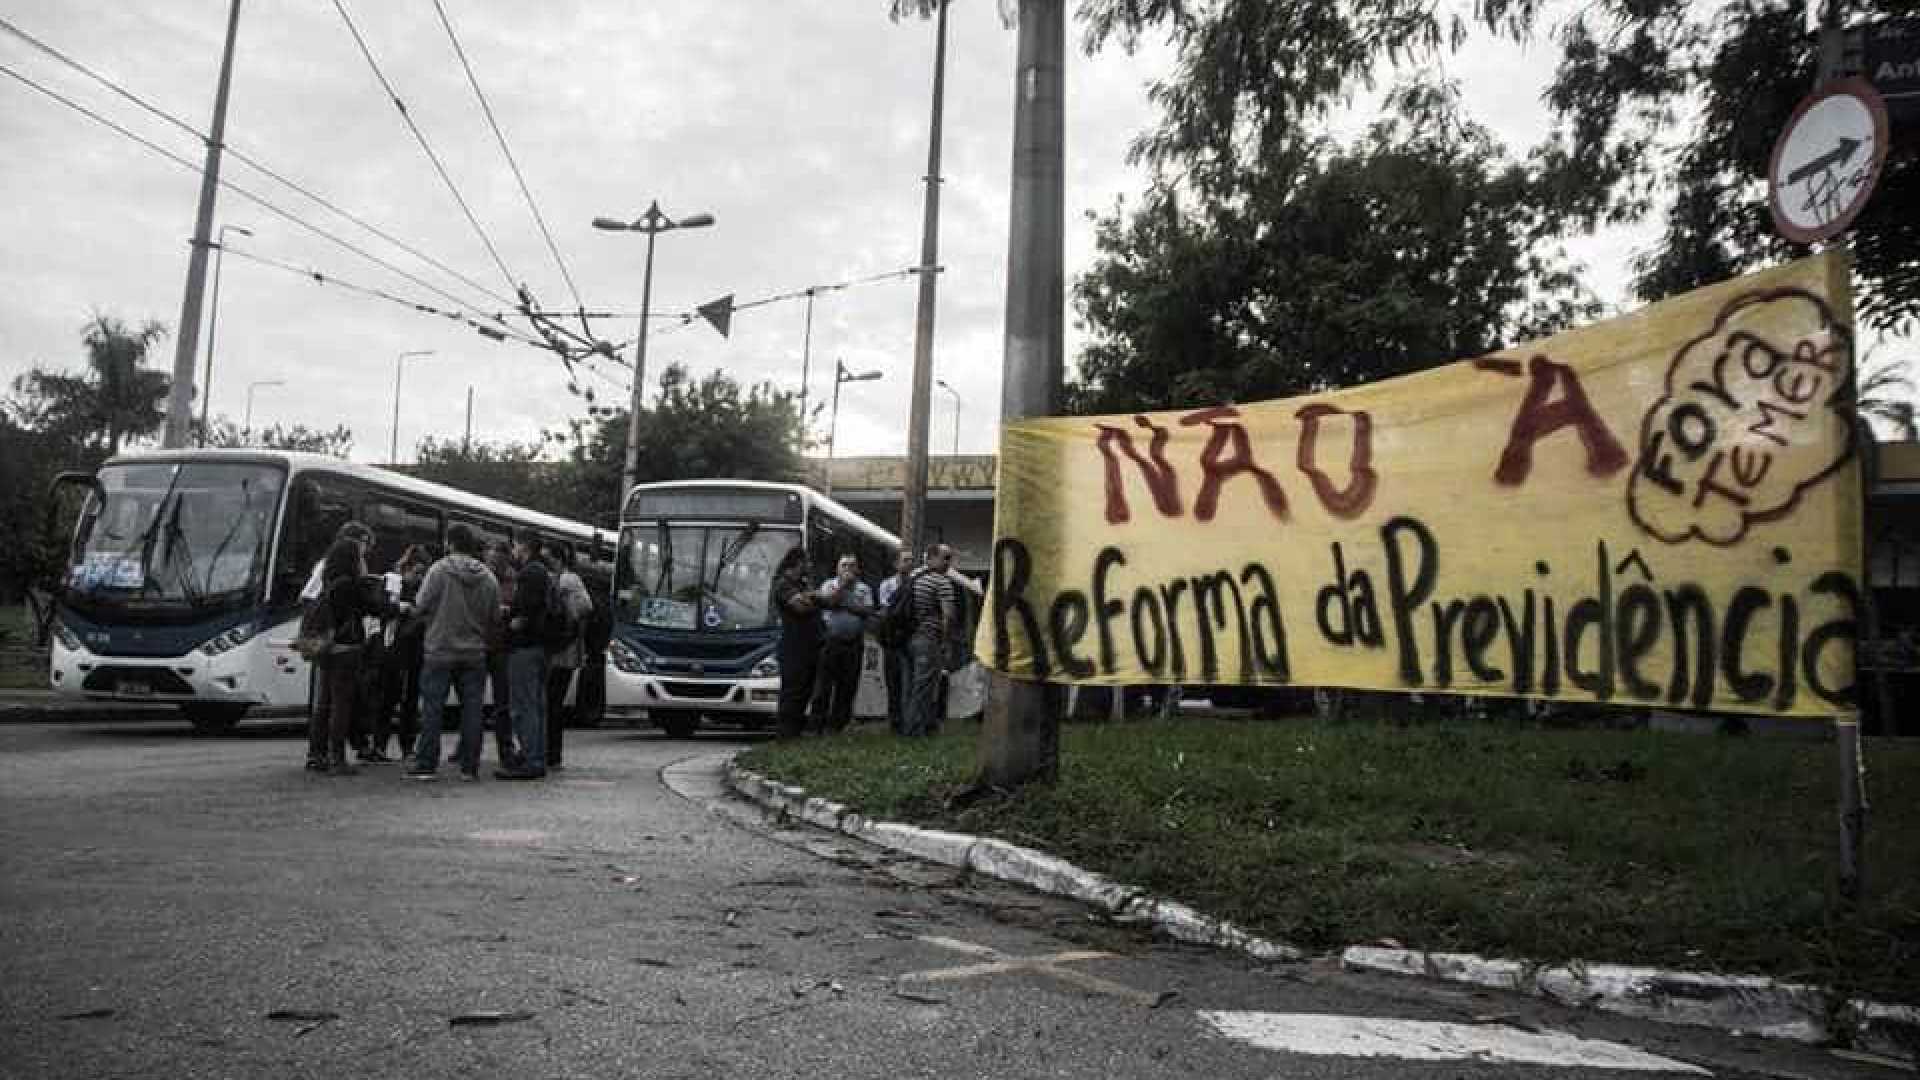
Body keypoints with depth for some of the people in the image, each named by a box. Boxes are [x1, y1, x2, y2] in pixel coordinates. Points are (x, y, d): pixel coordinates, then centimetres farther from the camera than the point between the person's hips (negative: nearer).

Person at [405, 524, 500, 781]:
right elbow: (495, 618, 5)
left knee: (432, 707, 4)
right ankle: (470, 765, 9)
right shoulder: (488, 577, 3)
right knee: (472, 709, 7)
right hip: (475, 653, 3)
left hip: (440, 651, -3)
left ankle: (426, 764, 6)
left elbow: (419, 609, -8)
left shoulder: (439, 570, -8)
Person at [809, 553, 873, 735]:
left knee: (847, 686, 5)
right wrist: (842, 585, -11)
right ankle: (818, 725, -1)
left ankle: (838, 724, 14)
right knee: (824, 684, -5)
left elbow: (868, 611, -1)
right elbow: (825, 602, -10)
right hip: (830, 640, -2)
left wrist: (845, 603, -10)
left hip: (854, 643, 2)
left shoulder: (863, 589, 11)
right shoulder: (829, 584, 8)